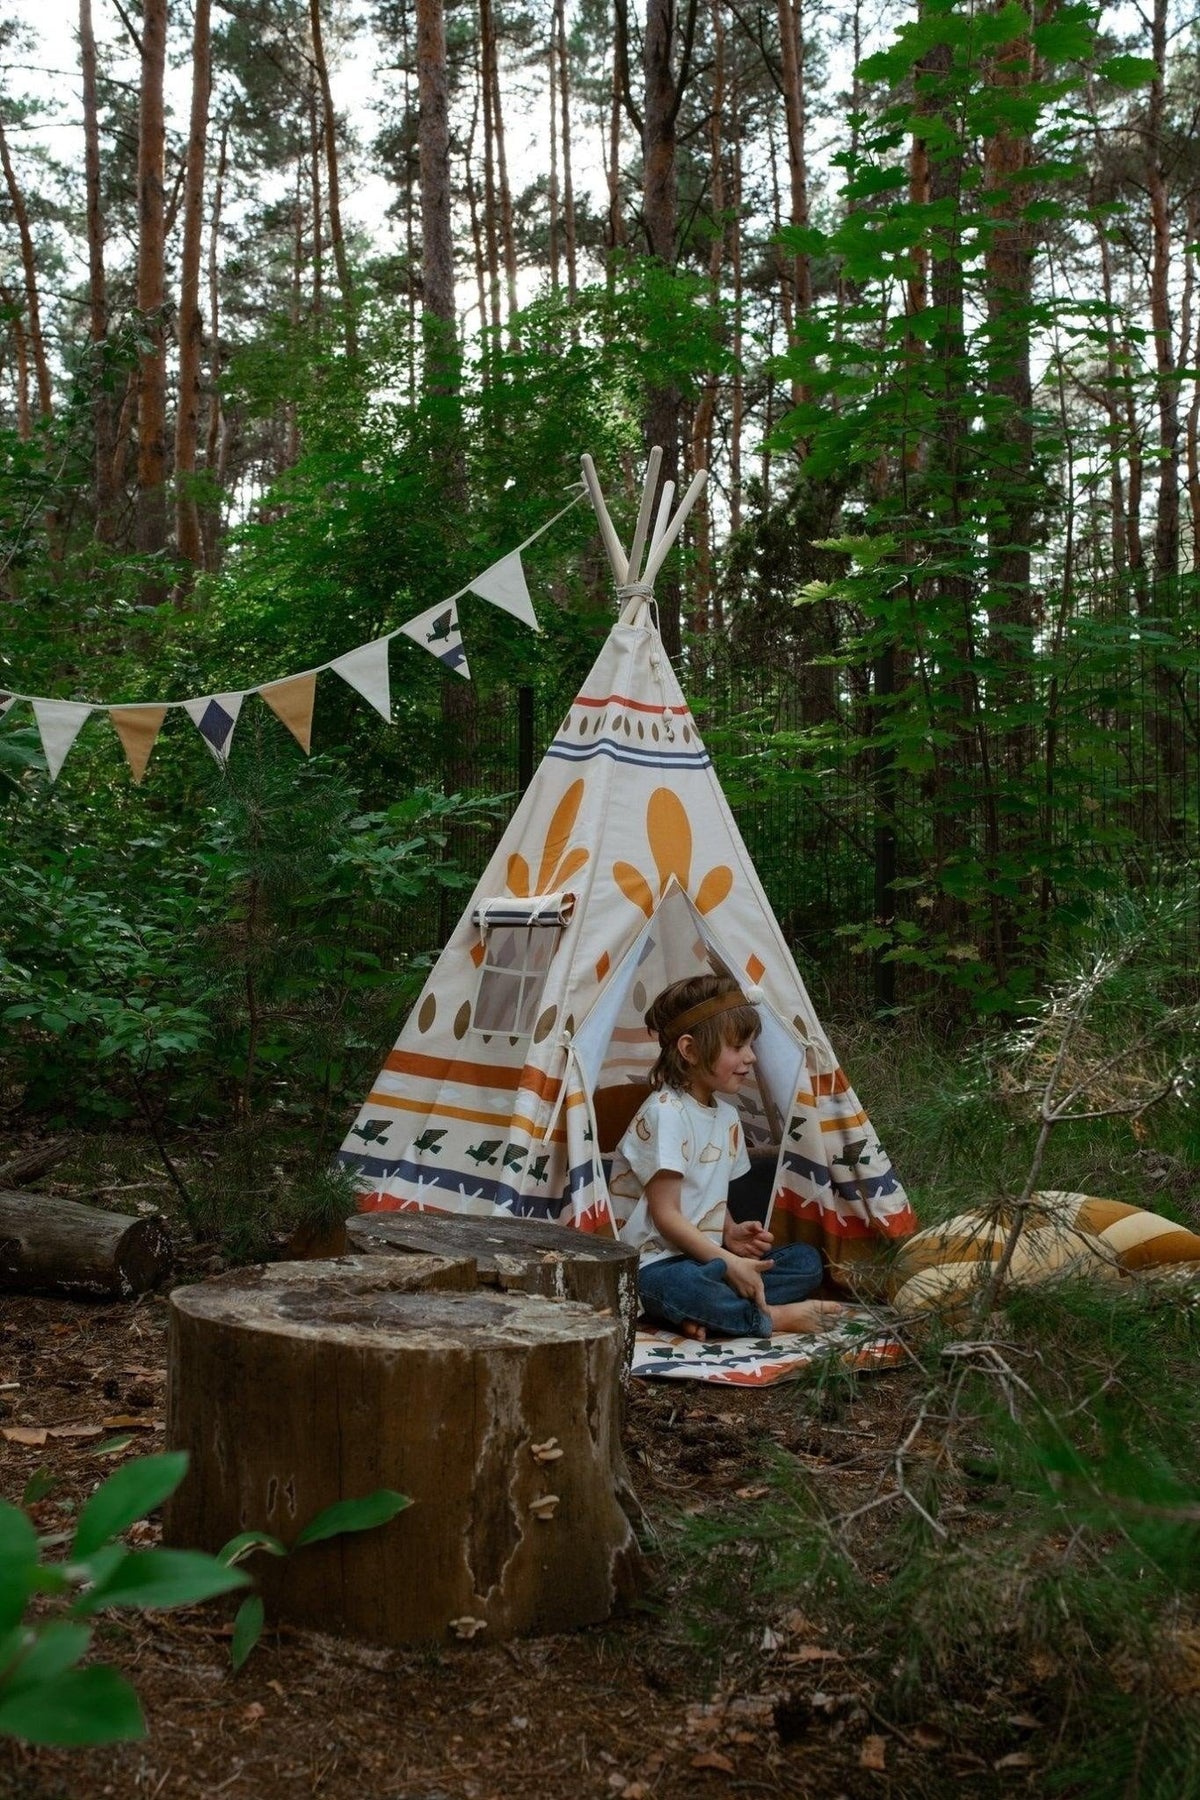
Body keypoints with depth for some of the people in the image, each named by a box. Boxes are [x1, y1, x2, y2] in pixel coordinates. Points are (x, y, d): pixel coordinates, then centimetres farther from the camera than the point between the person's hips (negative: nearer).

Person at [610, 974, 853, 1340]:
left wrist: (731, 1233, -1)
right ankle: (775, 1317, -21)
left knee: (806, 1260, -4)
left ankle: (703, 1316, -21)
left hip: (706, 1257, 9)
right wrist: (728, 1263, -19)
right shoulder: (665, 1113, -15)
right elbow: (666, 1215, -17)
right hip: (656, 1265, -9)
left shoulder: (727, 1116, 14)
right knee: (677, 1286, -42)